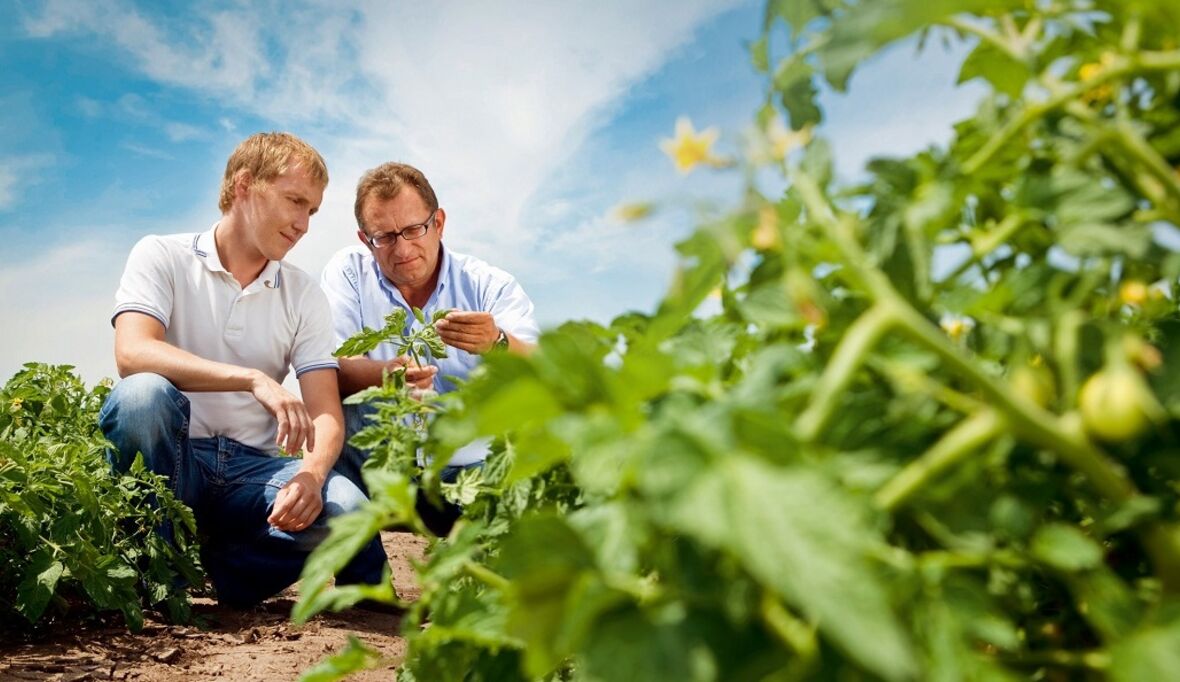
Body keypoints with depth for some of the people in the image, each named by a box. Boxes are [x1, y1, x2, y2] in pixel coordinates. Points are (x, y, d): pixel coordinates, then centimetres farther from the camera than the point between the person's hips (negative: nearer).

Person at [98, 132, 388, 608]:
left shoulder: (303, 295, 8)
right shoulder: (162, 257, 0)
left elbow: (326, 413, 0)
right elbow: (132, 354, -19)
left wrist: (312, 473, -22)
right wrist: (254, 380, -31)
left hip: (253, 467, 2)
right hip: (172, 461, -1)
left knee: (343, 506, -27)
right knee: (143, 393, -33)